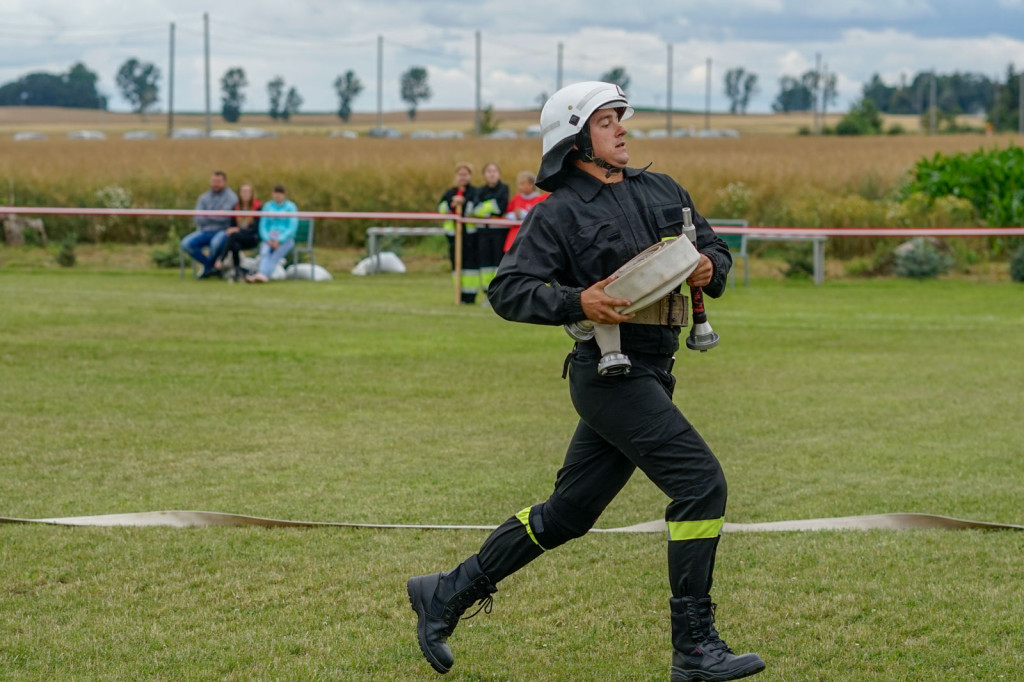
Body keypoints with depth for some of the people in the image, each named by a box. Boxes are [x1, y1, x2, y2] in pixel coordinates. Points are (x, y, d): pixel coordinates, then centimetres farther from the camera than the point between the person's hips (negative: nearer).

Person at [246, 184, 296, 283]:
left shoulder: (290, 207, 4)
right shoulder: (267, 206, 14)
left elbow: (293, 227, -5)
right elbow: (262, 226, 10)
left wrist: (279, 240, -17)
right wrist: (268, 239, -10)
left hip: (286, 239, -3)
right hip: (269, 238, 3)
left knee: (276, 254, -34)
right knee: (264, 252, -31)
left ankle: (264, 274, -55)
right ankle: (263, 273, -55)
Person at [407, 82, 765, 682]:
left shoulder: (662, 190, 14)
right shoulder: (559, 214, -7)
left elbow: (715, 248, 19)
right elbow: (509, 291, -11)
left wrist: (711, 267, -4)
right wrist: (577, 302, -27)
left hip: (651, 374, 8)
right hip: (611, 371, -8)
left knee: (567, 514, 14)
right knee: (701, 482, -17)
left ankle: (448, 593, 27)